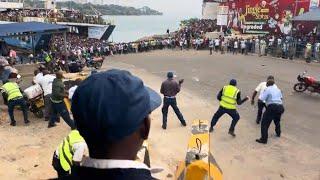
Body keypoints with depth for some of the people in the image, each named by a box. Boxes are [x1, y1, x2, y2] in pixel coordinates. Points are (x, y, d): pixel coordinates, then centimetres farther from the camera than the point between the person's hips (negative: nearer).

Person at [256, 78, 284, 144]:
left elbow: (261, 99, -11)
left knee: (264, 123, -4)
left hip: (272, 107, -8)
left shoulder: (267, 89, -4)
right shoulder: (278, 89, 17)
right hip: (280, 107, 8)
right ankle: (278, 133, 53)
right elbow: (281, 97, 30)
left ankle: (264, 139, -7)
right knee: (277, 120, 34)